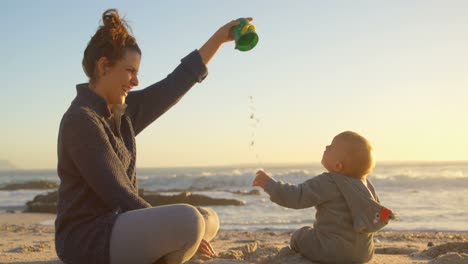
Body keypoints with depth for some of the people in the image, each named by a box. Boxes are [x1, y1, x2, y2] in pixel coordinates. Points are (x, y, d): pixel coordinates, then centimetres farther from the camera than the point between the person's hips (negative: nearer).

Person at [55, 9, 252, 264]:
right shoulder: (81, 120, -17)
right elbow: (119, 195, -19)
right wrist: (180, 231, -15)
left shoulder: (122, 112, 10)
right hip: (88, 238, -9)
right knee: (188, 220, -31)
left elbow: (174, 84, 12)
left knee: (210, 219, 14)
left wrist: (220, 37, 13)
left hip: (115, 226, 10)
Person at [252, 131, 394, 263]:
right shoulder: (366, 183, 5)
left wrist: (269, 183, -16)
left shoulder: (327, 182, -19)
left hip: (334, 252, -7)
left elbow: (297, 196, -24)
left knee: (299, 236, 15)